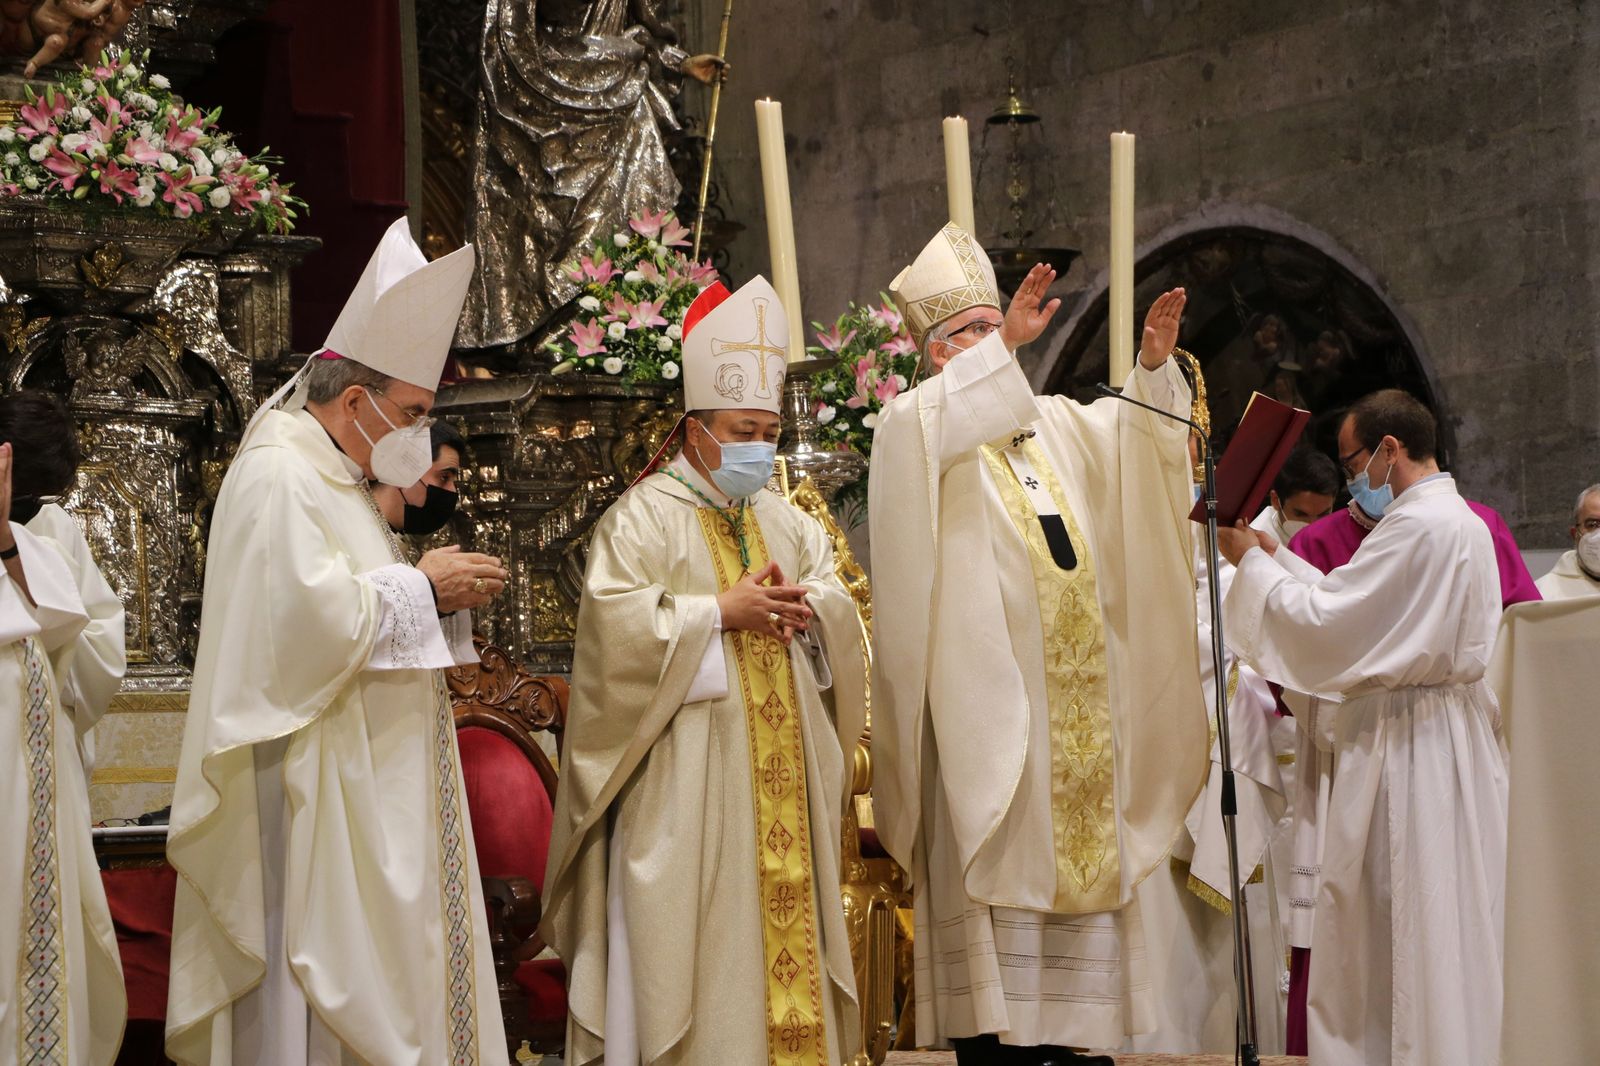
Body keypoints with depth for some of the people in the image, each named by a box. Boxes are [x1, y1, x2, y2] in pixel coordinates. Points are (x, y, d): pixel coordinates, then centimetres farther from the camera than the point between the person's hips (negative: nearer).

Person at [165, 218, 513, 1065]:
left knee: (382, 978, 9)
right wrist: (418, 587, -14)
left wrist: (429, 589, 9)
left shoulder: (331, 476, 19)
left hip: (369, 780, 11)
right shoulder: (277, 473, -14)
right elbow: (306, 611, -26)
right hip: (315, 788, -11)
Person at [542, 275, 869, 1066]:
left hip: (782, 780, 6)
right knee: (690, 934, -5)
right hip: (685, 780, -6)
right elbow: (615, 619, -16)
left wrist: (807, 607, -11)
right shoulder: (643, 518, -4)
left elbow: (841, 610, 12)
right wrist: (720, 612, -18)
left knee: (783, 920, 6)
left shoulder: (784, 522, 17)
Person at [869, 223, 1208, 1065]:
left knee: (1071, 860, 7)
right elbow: (933, 430, -23)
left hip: (1073, 701, 7)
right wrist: (1002, 346, -31)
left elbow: (1130, 437, 10)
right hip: (986, 702, -7)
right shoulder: (922, 428, -1)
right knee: (993, 872, -8)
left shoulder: (1053, 427, 18)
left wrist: (1153, 367, -8)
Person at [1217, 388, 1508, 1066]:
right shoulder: (1457, 519, 15)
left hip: (1409, 746, -10)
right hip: (1449, 726, 10)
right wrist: (1278, 558, 14)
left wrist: (1252, 563, -7)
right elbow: (1354, 605, 18)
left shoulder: (1419, 526, -18)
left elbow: (1323, 622, -19)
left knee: (1395, 921, -4)